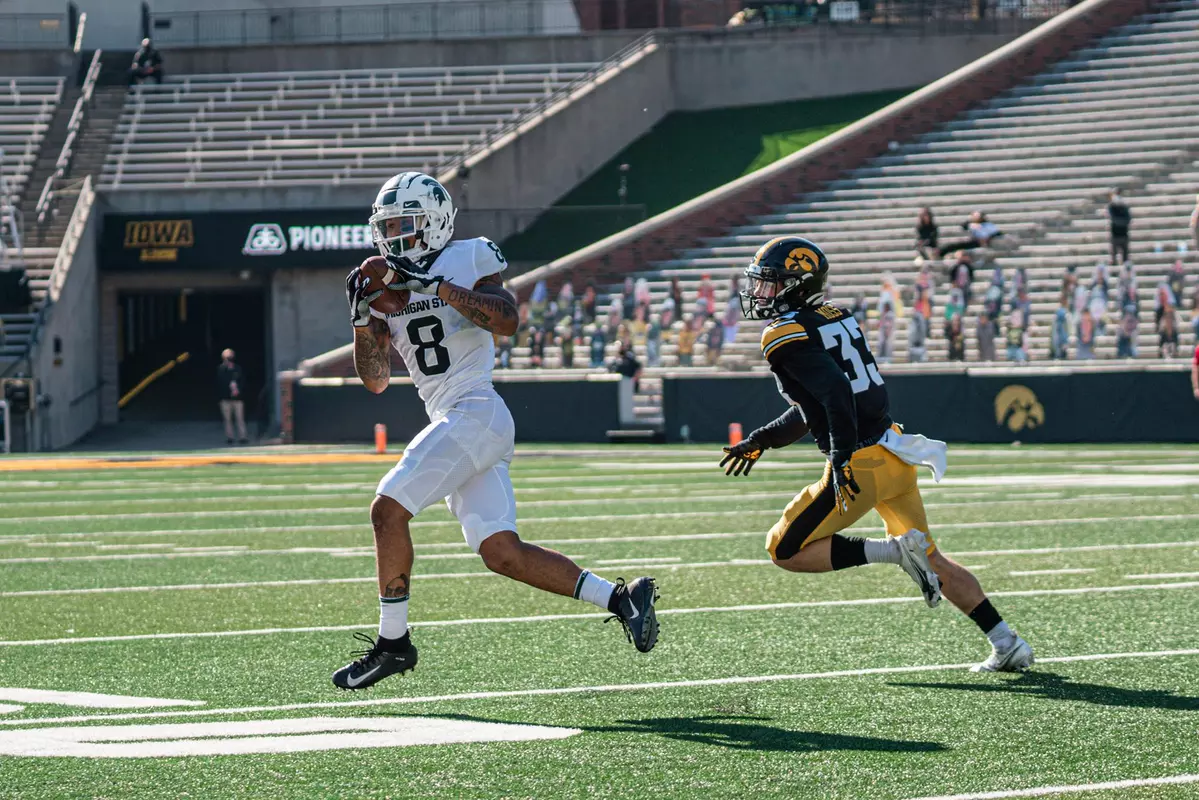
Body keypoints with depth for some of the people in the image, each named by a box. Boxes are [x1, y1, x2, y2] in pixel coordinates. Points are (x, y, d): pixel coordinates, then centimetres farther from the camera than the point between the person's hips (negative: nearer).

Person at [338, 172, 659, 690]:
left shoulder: (467, 259, -1)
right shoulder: (386, 283, 18)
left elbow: (507, 321, -18)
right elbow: (375, 380, 16)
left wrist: (437, 286, -19)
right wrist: (362, 317, 1)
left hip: (474, 411, -8)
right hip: (451, 423, 8)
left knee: (388, 508, -13)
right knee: (502, 553, 0)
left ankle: (393, 642, -5)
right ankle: (620, 598, 4)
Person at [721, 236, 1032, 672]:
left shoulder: (786, 335, -12)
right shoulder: (835, 318, 15)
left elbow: (836, 392, -26)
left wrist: (841, 462, -28)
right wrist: (760, 441, 28)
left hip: (862, 463, -9)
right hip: (893, 449, 9)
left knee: (786, 550, 3)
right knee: (931, 560, 20)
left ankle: (894, 550, -9)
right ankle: (1007, 644, 17)